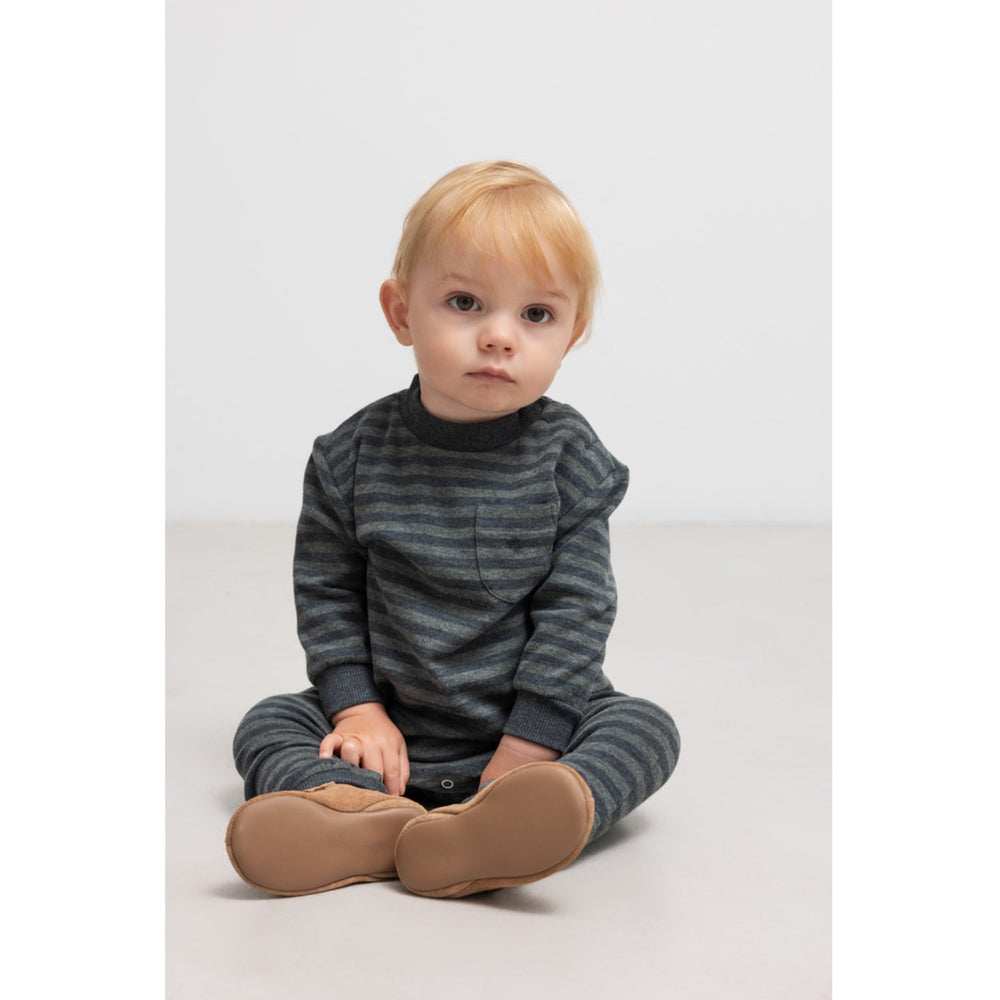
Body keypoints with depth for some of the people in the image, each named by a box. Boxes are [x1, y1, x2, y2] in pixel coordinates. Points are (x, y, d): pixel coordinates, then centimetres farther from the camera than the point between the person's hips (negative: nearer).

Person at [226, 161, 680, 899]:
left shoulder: (567, 457, -8)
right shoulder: (355, 455, -5)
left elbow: (576, 609, -9)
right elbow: (326, 591, 2)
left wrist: (527, 750, -15)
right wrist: (357, 708, -9)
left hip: (533, 723, -1)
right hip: (395, 727, 2)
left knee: (646, 729, -25)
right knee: (268, 724, -12)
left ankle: (493, 835, -53)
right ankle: (367, 817, -43)